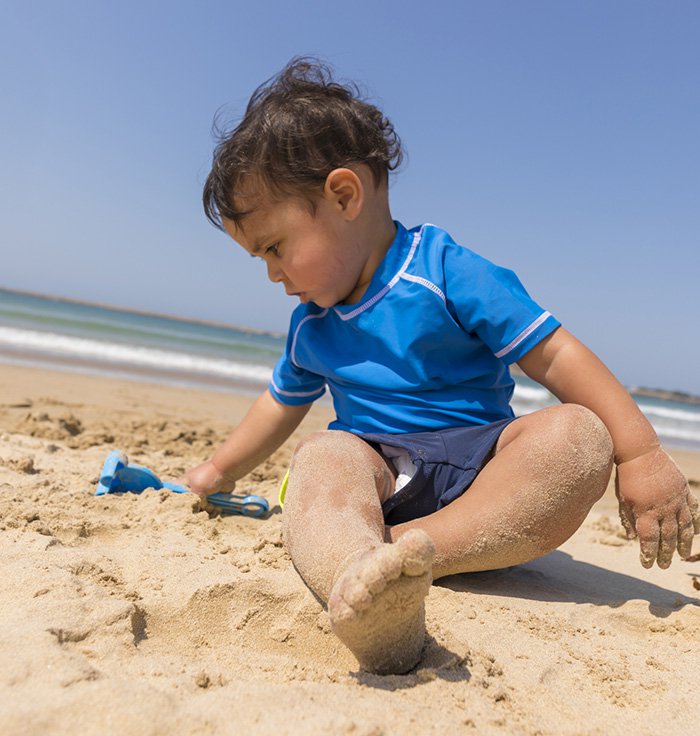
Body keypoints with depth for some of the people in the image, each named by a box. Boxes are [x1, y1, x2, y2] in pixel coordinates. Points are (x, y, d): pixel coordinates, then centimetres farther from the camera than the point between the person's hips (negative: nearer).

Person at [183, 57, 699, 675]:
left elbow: (556, 355, -10)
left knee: (577, 435, -31)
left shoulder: (446, 271, -7)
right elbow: (281, 405, 29)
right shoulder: (310, 326, 13)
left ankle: (410, 547, -40)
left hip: (480, 462, -2)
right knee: (325, 455, -31)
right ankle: (361, 580, -60)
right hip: (379, 469, 3)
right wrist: (218, 472, 37)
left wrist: (642, 454, -18)